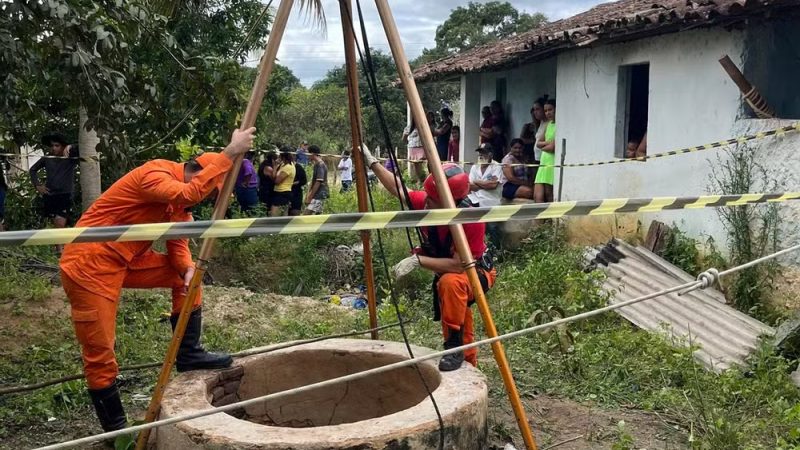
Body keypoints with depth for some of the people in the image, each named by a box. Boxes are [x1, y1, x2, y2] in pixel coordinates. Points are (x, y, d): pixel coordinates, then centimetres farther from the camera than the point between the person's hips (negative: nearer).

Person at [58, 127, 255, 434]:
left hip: (126, 261, 9)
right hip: (89, 265, -9)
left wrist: (188, 270, -15)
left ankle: (189, 353, 11)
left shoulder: (179, 198, 7)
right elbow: (190, 193, -40)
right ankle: (115, 430, 12)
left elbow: (178, 244, 6)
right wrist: (230, 153, -39)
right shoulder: (154, 174, -21)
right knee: (100, 354, -2)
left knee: (187, 275, 6)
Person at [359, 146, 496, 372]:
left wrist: (418, 260, -38)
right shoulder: (425, 202, -20)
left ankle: (455, 348, -24)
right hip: (445, 271, 7)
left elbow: (458, 265, -37)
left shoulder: (471, 219, -35)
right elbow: (397, 188, -4)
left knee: (450, 282, -36)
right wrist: (372, 162, -8)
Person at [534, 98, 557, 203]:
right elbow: (538, 143, 15)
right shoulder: (548, 124, 16)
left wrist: (543, 147, 4)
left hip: (553, 163, -7)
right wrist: (547, 143, -4)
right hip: (543, 163, 7)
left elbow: (553, 147, -15)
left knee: (549, 195, -3)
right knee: (537, 196, -1)